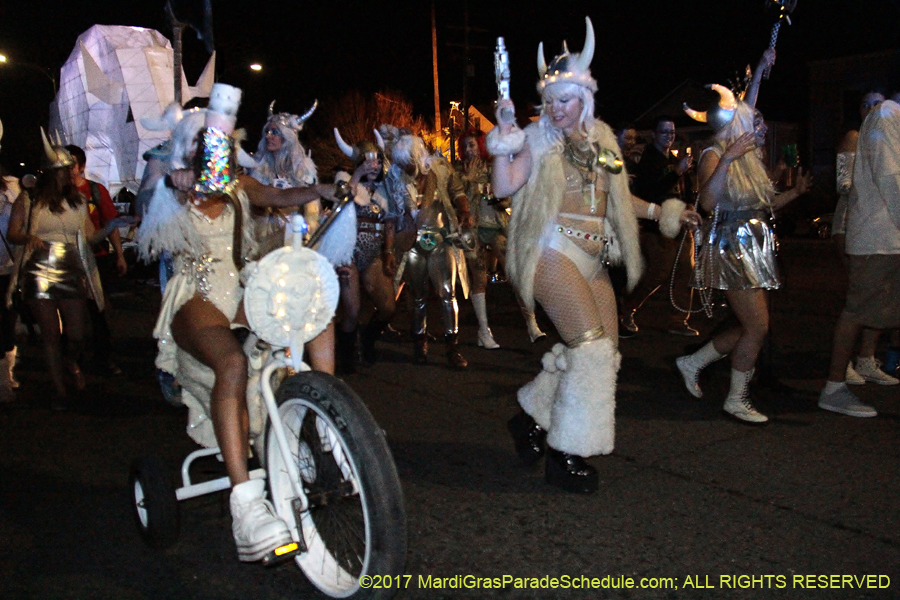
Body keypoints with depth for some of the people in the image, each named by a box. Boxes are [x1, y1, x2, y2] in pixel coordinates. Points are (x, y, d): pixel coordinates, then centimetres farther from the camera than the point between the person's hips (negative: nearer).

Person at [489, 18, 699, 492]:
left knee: (605, 352, 6)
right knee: (591, 349, -15)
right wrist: (505, 135, -16)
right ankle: (565, 456, -2)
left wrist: (664, 212, 28)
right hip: (555, 253, -7)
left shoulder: (600, 140, 17)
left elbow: (614, 199, 26)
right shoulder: (539, 139, 1)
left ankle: (532, 417, 22)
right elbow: (504, 186, -11)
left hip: (593, 260, 7)